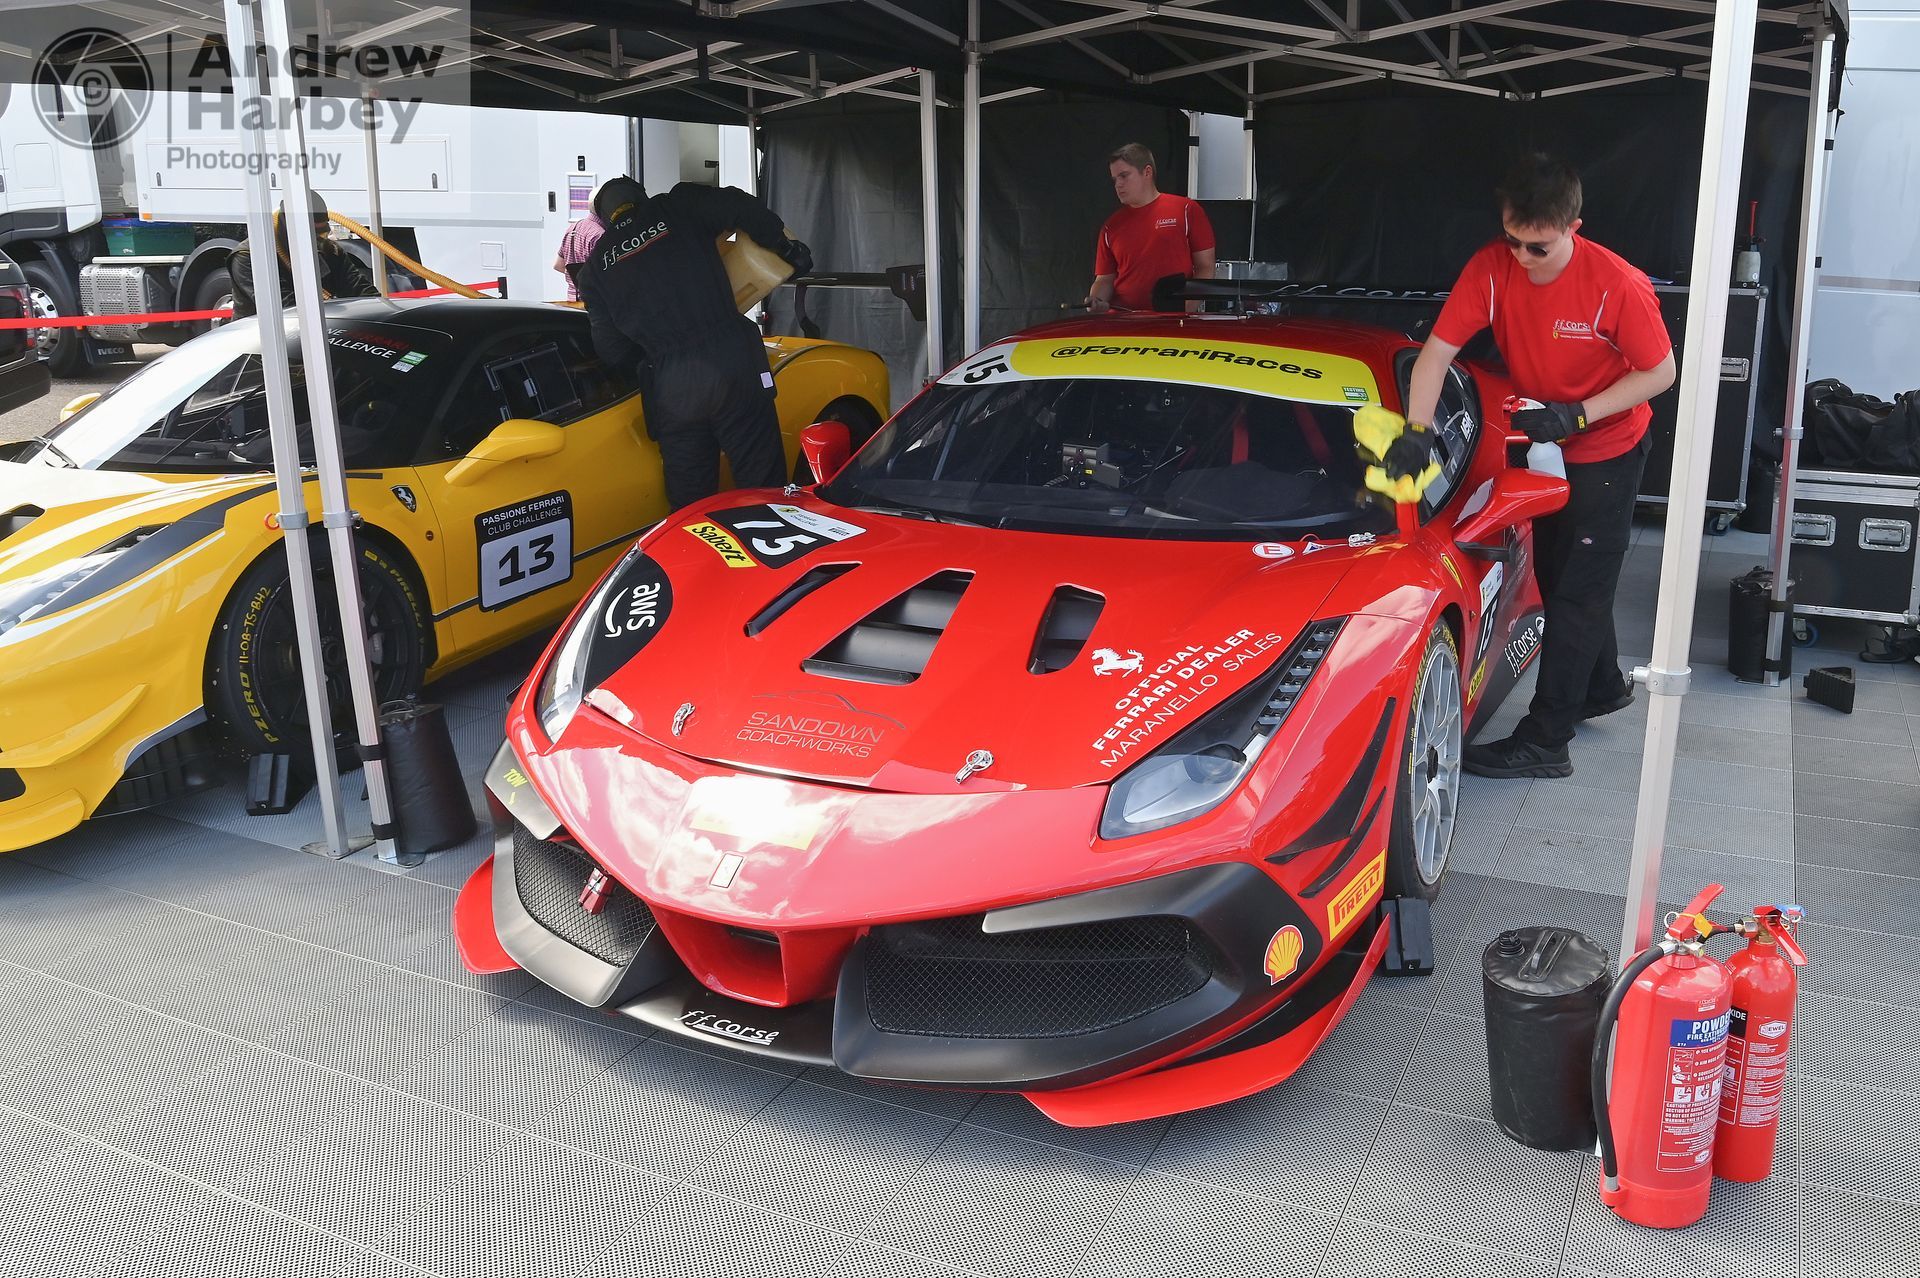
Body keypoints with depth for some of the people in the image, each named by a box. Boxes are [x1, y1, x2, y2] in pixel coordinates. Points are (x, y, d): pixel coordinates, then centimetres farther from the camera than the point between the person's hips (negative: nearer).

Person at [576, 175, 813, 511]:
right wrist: (789, 248, 11)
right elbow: (741, 207, -3)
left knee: (689, 501, 12)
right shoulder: (677, 209, 10)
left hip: (671, 389, 2)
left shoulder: (594, 268, 15)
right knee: (763, 486, 2)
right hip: (732, 363, -2)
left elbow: (610, 349, 11)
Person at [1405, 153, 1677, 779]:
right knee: (1558, 578, 19)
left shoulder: (1619, 286, -27)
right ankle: (1604, 686, 42)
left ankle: (1545, 741, 2)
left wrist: (1577, 414, -26)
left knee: (1578, 591, -3)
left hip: (1607, 450, -5)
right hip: (1545, 446, 6)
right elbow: (1437, 352, -16)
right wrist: (1417, 432, -26)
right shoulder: (1492, 267, -17)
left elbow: (1661, 371, -16)